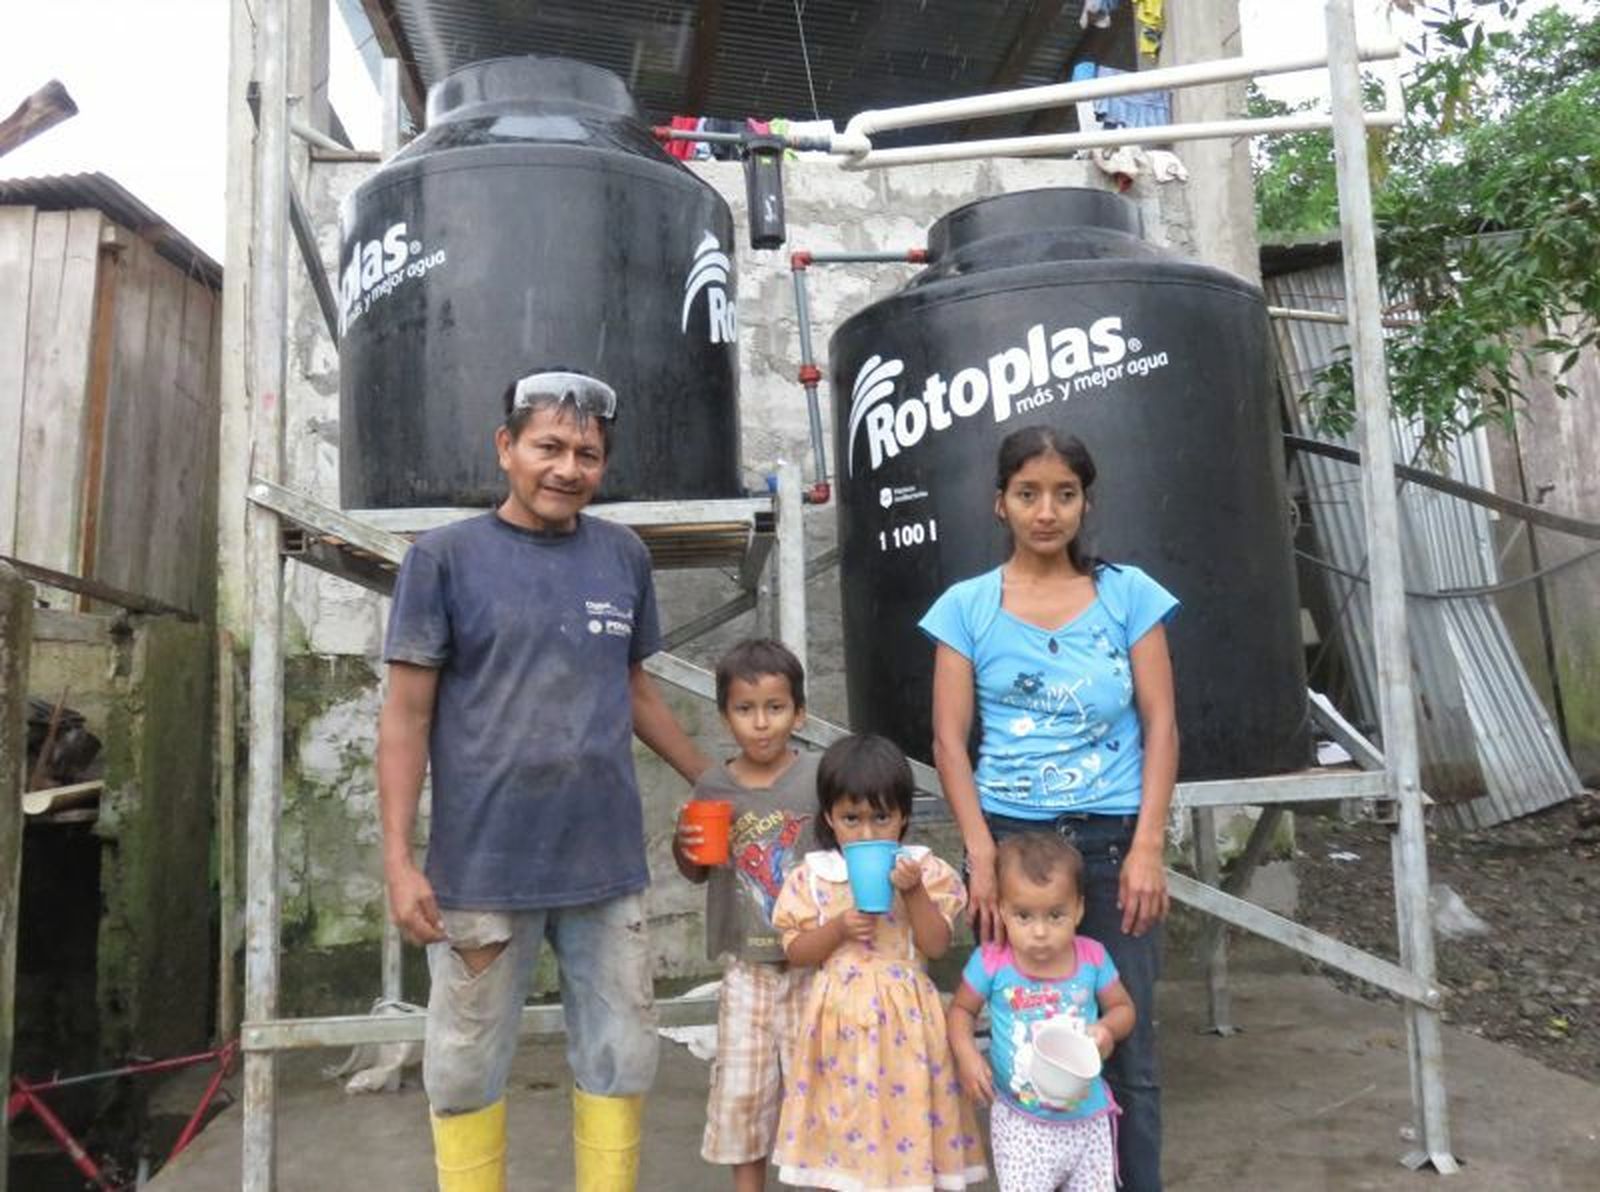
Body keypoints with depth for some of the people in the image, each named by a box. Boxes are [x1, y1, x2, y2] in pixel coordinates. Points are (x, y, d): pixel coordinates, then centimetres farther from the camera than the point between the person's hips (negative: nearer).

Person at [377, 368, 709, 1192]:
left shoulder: (624, 557, 7)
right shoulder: (445, 557, -3)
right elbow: (407, 714, -3)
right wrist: (398, 859, -8)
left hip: (606, 861, 3)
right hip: (482, 866, -3)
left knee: (621, 1059, 13)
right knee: (466, 1068, 11)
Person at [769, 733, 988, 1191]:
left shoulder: (923, 870, -3)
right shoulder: (812, 876, -1)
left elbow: (936, 945, -8)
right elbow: (796, 951, -1)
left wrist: (914, 891, -19)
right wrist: (839, 928, -16)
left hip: (903, 1019, -1)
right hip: (839, 1019, 1)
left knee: (905, 1117, 6)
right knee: (837, 1121, 9)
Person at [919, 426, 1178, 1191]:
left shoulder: (1128, 593, 3)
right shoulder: (966, 606, 2)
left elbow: (1160, 725, 2)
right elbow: (950, 740, 0)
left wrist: (1147, 847, -7)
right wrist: (982, 855, -8)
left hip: (1111, 839, 0)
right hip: (1010, 837, 0)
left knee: (1126, 1049, 6)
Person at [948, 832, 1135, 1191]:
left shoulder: (1092, 958, -10)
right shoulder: (992, 963, -16)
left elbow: (1122, 1007, 6)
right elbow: (961, 1009, 0)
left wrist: (1107, 1029, -16)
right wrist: (966, 1054, -17)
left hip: (1088, 1119, 3)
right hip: (1021, 1126, -2)